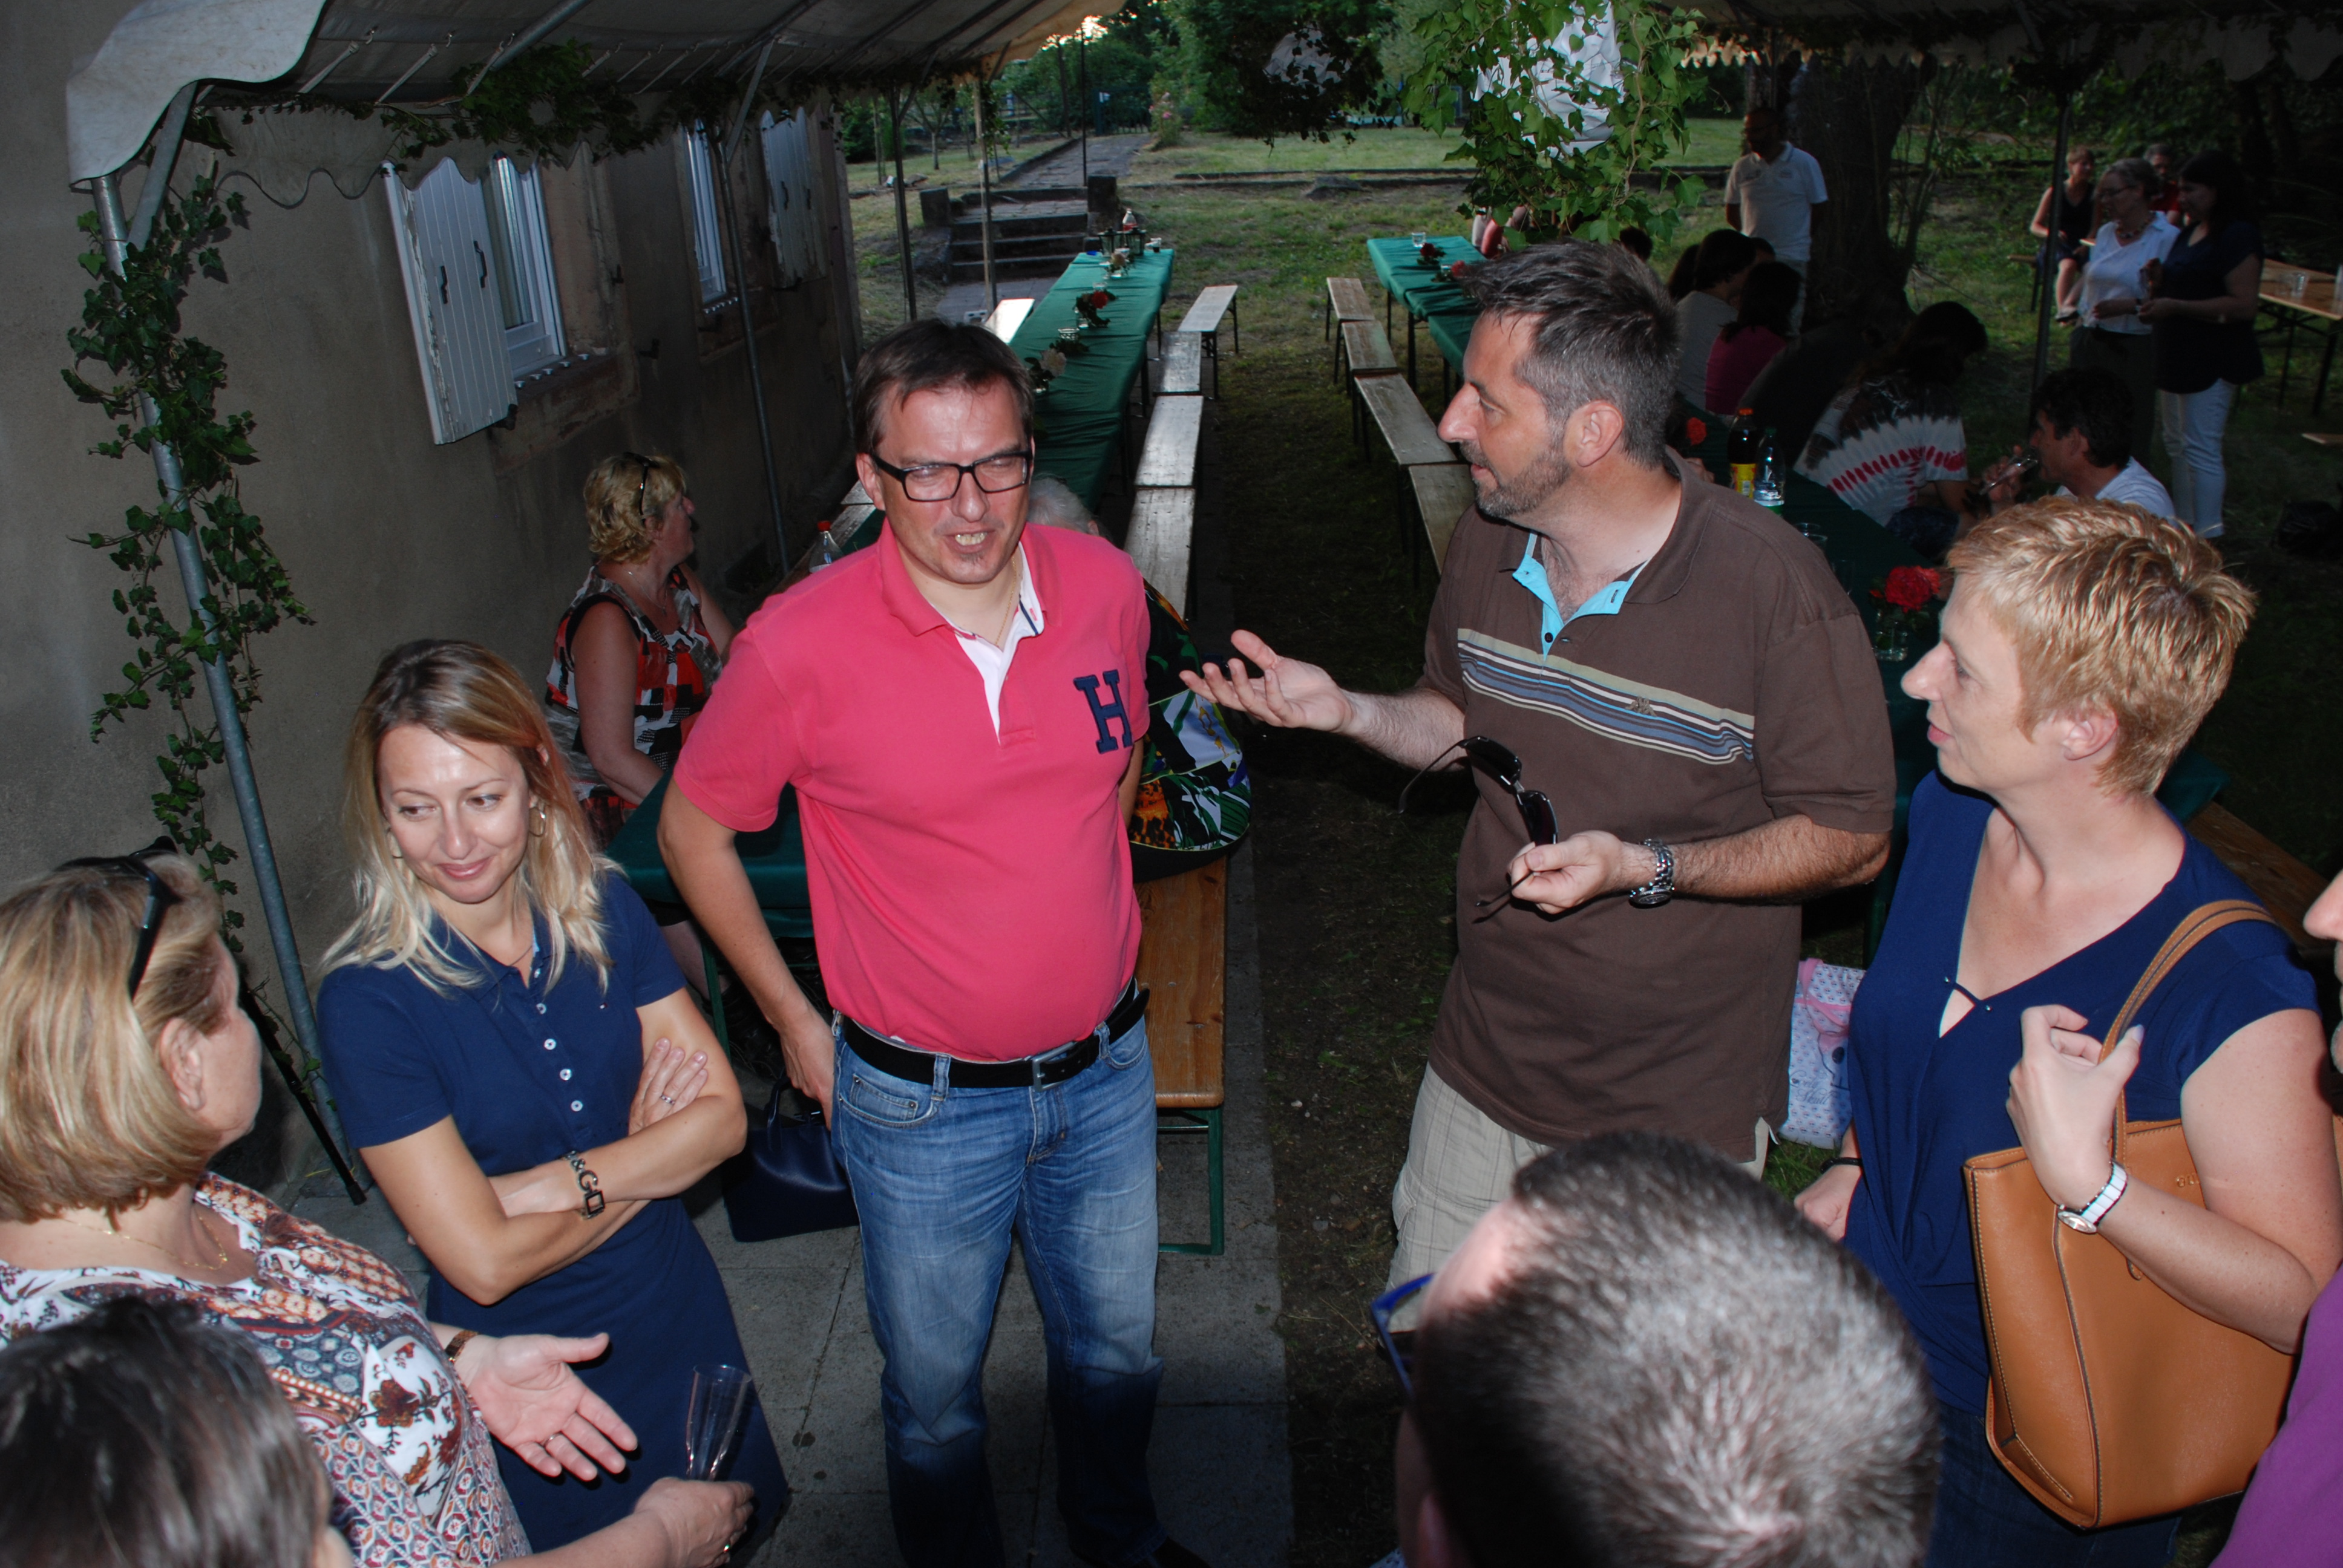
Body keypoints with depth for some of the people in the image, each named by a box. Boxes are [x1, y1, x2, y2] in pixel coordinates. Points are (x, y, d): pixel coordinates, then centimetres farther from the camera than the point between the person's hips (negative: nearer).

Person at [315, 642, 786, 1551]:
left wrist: (559, 1183, -21)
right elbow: (484, 1261, -22)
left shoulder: (602, 909, -8)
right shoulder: (367, 997, -22)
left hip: (676, 1314, 4)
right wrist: (648, 1150, -11)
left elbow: (723, 1116, -9)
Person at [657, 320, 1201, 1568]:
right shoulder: (801, 645, -21)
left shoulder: (1104, 585, -9)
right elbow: (692, 830, -5)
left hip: (1104, 1067, 4)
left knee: (1115, 1347, 25)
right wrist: (795, 1023, -2)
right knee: (935, 1391, 18)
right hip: (925, 1104, -3)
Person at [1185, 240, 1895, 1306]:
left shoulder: (1776, 590, -22)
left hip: (1678, 1109, -5)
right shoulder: (1488, 545, -3)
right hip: (1482, 1068, 5)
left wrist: (1646, 867, -27)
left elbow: (1854, 838, -14)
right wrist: (1344, 711, -6)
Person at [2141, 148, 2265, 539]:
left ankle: (2206, 539, -1)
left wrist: (2175, 307, -24)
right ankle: (2183, 525, 26)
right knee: (2177, 444, 16)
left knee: (2200, 448, -8)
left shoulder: (2238, 236, -16)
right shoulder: (2191, 231, 13)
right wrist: (2159, 284, 2)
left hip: (2212, 360, -10)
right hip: (2179, 356, 10)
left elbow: (2244, 304, -23)